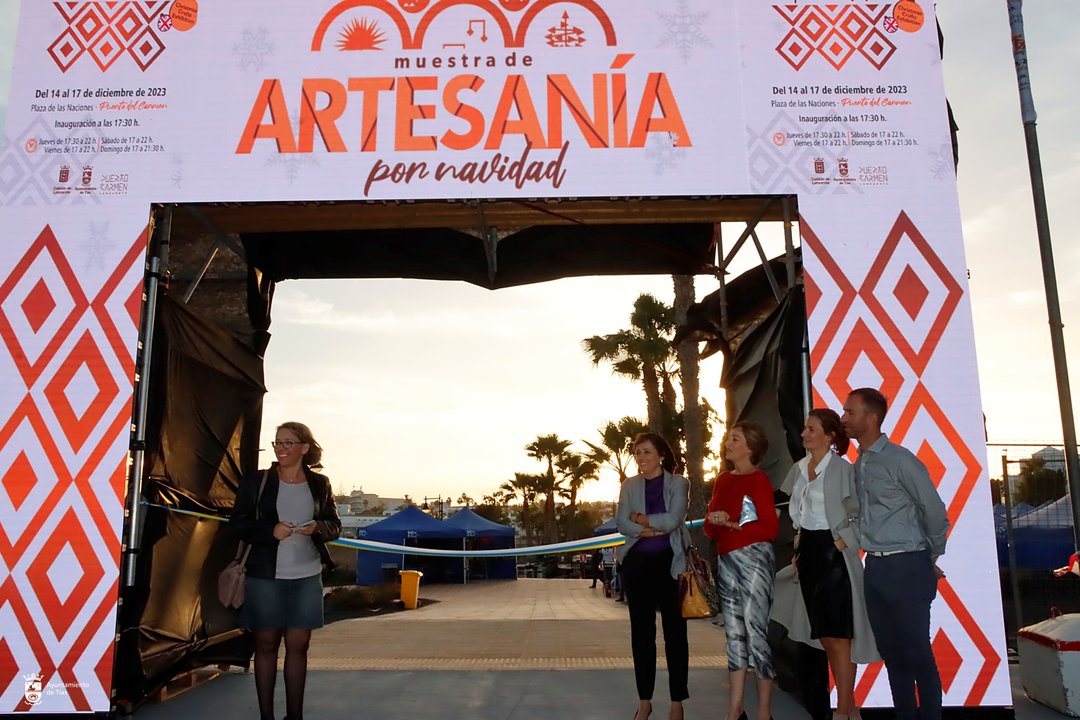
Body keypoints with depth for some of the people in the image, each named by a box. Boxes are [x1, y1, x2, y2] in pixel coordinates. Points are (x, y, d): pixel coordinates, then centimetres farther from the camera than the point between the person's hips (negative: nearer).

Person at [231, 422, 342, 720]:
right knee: (266, 644, 8)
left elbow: (334, 525, 9)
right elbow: (239, 522, 0)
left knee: (298, 645, 8)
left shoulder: (320, 484, 4)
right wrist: (271, 530, -16)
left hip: (307, 577, 2)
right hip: (266, 576, -1)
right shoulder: (256, 482, -1)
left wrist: (317, 527, -13)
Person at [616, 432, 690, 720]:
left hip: (669, 563, -3)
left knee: (675, 630, 3)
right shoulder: (629, 485, 8)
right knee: (641, 631, 8)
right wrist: (655, 529, -14)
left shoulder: (678, 483, 0)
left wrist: (641, 518, -6)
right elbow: (622, 523, -4)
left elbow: (673, 519, -14)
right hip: (637, 563, 3)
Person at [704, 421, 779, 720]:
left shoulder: (759, 479, -6)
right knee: (734, 631, 9)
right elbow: (710, 527, 12)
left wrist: (733, 525, -17)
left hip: (753, 557, -7)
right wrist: (713, 522, -9)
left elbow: (770, 527, -12)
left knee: (755, 630, -4)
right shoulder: (722, 480, 13)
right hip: (726, 559, 7)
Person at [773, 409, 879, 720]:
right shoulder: (799, 469, 9)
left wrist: (843, 543, -17)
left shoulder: (842, 469, -12)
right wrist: (799, 548, 13)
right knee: (823, 634, 13)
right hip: (808, 552, 8)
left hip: (833, 553, -8)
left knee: (837, 635, -2)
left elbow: (860, 515, -12)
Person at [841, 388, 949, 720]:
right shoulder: (857, 466, 9)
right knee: (891, 652, 13)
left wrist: (930, 561, 5)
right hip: (874, 568, 7)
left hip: (906, 567, -7)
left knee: (917, 652, 0)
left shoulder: (900, 460, -11)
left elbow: (935, 513, -6)